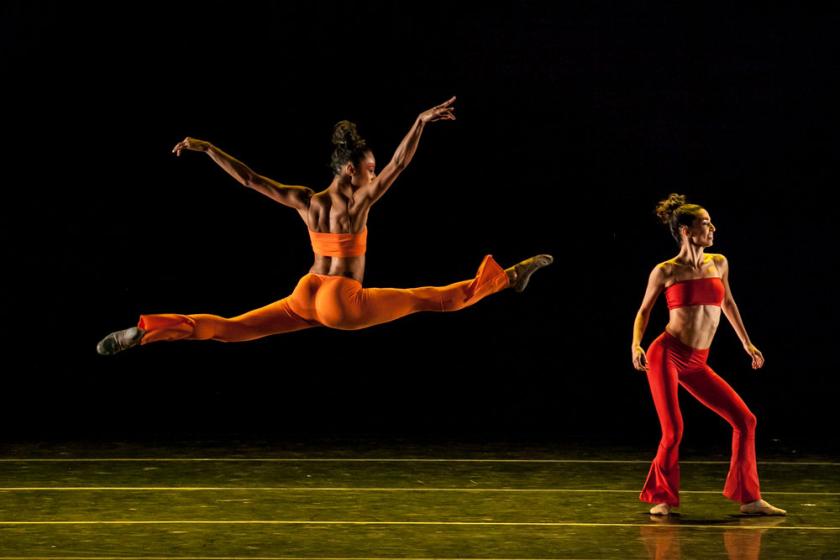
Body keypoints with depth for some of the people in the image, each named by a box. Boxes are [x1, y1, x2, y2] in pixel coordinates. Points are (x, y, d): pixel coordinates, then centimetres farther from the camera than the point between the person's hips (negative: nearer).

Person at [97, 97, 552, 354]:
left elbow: (247, 177, 1)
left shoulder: (306, 201, 1)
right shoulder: (358, 203, -12)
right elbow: (398, 164, -20)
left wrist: (204, 148, 5)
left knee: (230, 328, 6)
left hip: (306, 297, 6)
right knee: (432, 298, -1)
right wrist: (421, 122, -22)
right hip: (343, 304, -5)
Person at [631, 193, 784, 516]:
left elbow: (727, 304, 23)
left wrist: (746, 343, 25)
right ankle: (662, 498, 12)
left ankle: (749, 498, 8)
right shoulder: (665, 271, -5)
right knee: (673, 432, -12)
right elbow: (644, 310, 6)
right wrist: (636, 345, -10)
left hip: (696, 365, 5)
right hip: (666, 355, -5)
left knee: (745, 419, -2)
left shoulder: (719, 264, 7)